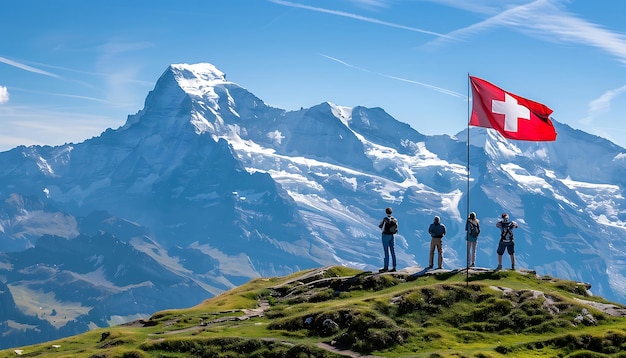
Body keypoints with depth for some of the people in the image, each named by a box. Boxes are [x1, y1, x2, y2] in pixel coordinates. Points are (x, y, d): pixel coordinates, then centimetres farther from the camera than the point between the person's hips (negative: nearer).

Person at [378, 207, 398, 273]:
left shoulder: (385, 219, -14)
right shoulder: (395, 220, 2)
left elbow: (379, 226, -1)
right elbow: (396, 229, 10)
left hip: (385, 236, -6)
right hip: (392, 236, 6)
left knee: (386, 252, -3)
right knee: (392, 252, 5)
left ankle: (386, 267, 0)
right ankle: (394, 267, 5)